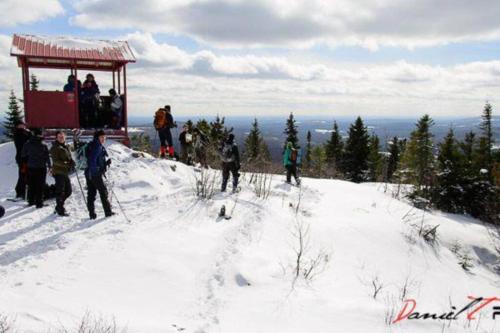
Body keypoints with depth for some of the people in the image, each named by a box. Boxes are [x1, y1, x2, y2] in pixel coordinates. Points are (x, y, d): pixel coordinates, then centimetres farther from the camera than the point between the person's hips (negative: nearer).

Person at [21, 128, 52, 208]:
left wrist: (27, 163, 18)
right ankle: (39, 202, 2)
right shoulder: (43, 145, -9)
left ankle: (31, 201, 21)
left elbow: (23, 156, 3)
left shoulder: (27, 144, -2)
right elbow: (47, 157, -6)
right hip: (41, 168, -2)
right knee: (40, 186, 3)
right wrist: (50, 167, 2)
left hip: (30, 168, 3)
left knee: (31, 185, 14)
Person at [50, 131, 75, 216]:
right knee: (60, 191, -3)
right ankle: (60, 209, 6)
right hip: (58, 172, -8)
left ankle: (59, 206, 29)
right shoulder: (55, 147, -8)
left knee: (68, 191, 13)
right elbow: (56, 161, -17)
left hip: (65, 172, 8)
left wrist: (72, 162, -2)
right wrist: (66, 164, -26)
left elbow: (69, 157, 21)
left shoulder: (66, 147, 15)